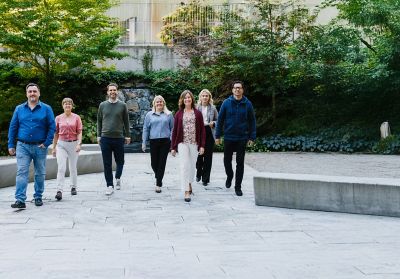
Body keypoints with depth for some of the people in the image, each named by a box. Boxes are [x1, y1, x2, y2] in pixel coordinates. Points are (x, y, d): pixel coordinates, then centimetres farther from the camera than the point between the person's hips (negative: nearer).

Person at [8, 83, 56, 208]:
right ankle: (20, 200, -11)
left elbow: (52, 127, -2)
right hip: (23, 146, 0)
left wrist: (46, 143, -10)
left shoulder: (46, 109, 1)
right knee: (21, 173, -8)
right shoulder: (19, 109, 7)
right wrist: (11, 145, 3)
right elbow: (13, 127, 8)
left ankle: (38, 197, 22)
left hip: (40, 147, 0)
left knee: (40, 174, 8)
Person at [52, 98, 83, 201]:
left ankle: (73, 187, 28)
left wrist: (79, 144, -14)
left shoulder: (76, 117, 2)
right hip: (61, 144, 0)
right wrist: (54, 147, 8)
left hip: (73, 144, 0)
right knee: (61, 168, -11)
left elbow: (79, 133, 0)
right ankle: (59, 191, -16)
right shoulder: (58, 118, 5)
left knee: (73, 167, 11)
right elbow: (56, 133, 9)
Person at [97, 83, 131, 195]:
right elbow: (99, 121, 12)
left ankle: (118, 178, 35)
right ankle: (110, 186, 6)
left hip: (119, 138, 0)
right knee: (107, 164, 0)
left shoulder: (122, 105, 4)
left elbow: (126, 122, 7)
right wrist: (98, 135, 8)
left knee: (120, 161, 9)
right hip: (105, 138, 1)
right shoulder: (102, 105, 7)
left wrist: (127, 136, 4)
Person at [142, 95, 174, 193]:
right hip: (154, 141, 1)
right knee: (154, 163, 3)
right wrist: (144, 142, 6)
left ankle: (158, 184, 4)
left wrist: (172, 141, 0)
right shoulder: (149, 115, 10)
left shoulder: (168, 114, 8)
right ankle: (158, 177, 34)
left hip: (165, 141, -1)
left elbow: (172, 128, 8)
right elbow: (145, 129, 10)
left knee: (162, 163, -2)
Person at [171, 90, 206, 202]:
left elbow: (202, 130, 3)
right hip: (182, 143, -1)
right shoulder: (179, 114, 4)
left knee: (192, 166, 11)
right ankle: (187, 191, -6)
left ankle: (189, 183, 34)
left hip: (194, 143, 1)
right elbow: (174, 131, 5)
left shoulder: (197, 113, 4)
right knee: (185, 166, -7)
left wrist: (202, 145, -3)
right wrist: (173, 147, 2)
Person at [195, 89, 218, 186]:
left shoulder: (213, 108, 7)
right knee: (199, 155, 1)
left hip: (209, 133, 1)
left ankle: (205, 178, 9)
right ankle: (199, 174, 25)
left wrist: (213, 123, -9)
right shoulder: (196, 107, 3)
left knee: (208, 156, 1)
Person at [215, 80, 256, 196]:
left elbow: (252, 121, 3)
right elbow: (220, 119, 0)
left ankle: (238, 187, 13)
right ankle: (229, 176, 39)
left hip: (242, 138, 0)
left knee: (240, 163, 4)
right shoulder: (226, 103, -2)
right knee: (227, 160, 11)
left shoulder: (247, 104, -1)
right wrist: (217, 136, -2)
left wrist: (252, 137, -1)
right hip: (228, 137, 0)